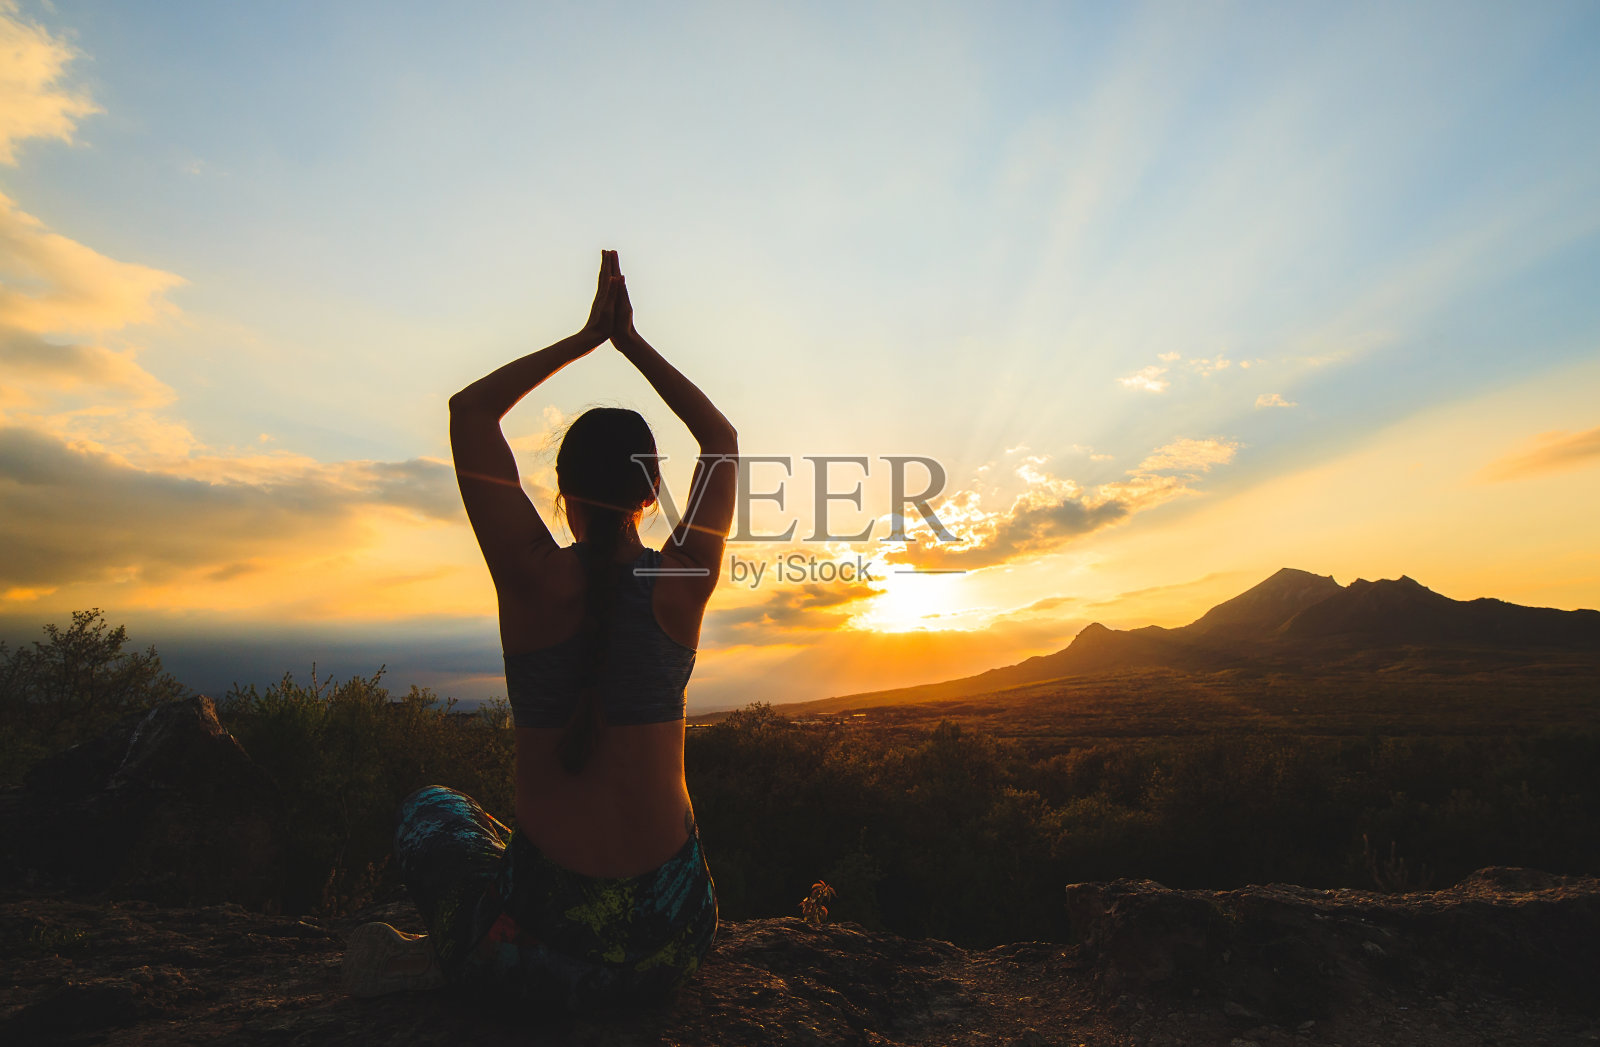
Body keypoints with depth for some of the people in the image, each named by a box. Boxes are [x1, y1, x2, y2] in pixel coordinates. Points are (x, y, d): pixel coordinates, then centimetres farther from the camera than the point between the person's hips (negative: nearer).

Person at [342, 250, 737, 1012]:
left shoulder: (533, 578, -15)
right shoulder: (683, 581, -10)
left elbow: (468, 409, 0)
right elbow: (723, 442, 8)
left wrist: (585, 338, 4)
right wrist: (631, 343, 10)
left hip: (553, 912, 2)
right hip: (669, 931, -1)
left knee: (430, 808, 32)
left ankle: (475, 951, 3)